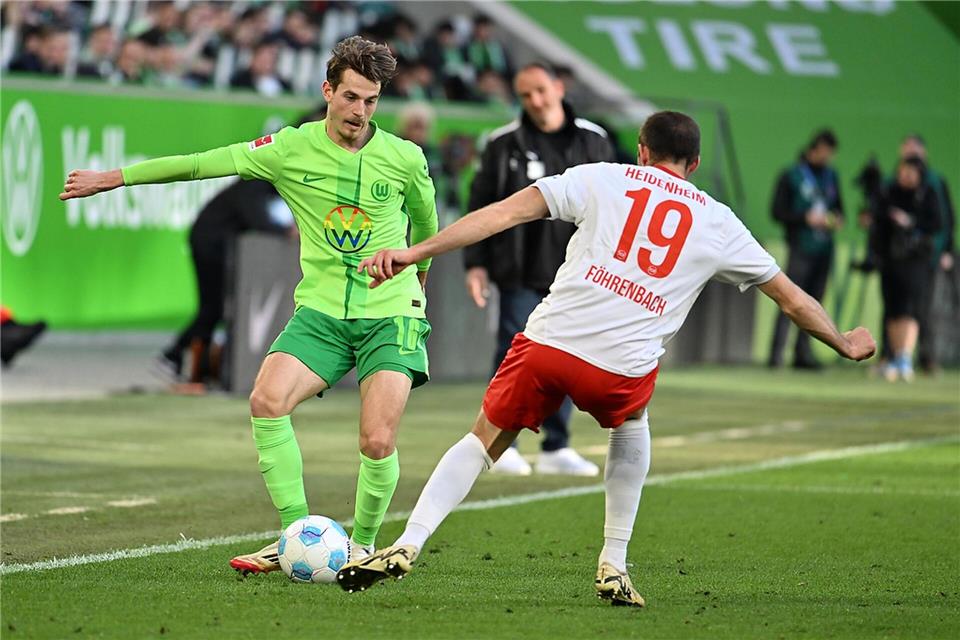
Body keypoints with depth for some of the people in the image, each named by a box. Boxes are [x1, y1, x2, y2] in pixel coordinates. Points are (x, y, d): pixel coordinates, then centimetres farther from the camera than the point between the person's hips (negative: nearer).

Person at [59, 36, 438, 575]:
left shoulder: (406, 159, -3)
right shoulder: (292, 149, -2)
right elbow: (204, 163, 5)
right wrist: (112, 178, 10)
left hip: (390, 314, -1)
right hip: (321, 311, 1)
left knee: (378, 443, -17)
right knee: (268, 399, -24)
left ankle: (363, 545, 9)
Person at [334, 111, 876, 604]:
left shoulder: (602, 178, 14)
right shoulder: (719, 224, 19)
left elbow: (506, 212, 4)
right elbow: (792, 297, 29)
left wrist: (415, 253, 2)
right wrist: (847, 345, 46)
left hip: (547, 341, -1)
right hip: (623, 369, 1)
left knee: (484, 441, 20)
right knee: (632, 429, 35)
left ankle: (408, 545, 5)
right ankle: (614, 567, 28)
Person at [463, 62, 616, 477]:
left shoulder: (593, 142, 7)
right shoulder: (504, 145, -1)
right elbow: (480, 206, 3)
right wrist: (475, 263, -3)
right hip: (522, 273, -3)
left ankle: (556, 448, 13)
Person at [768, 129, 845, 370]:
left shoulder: (831, 176, 16)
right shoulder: (791, 176, -1)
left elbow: (838, 205, 25)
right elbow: (778, 212, -4)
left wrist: (837, 219, 3)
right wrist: (806, 218, -16)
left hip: (824, 248, 6)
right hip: (801, 248, -6)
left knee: (814, 302, 5)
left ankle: (803, 352, 9)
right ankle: (777, 353, -13)